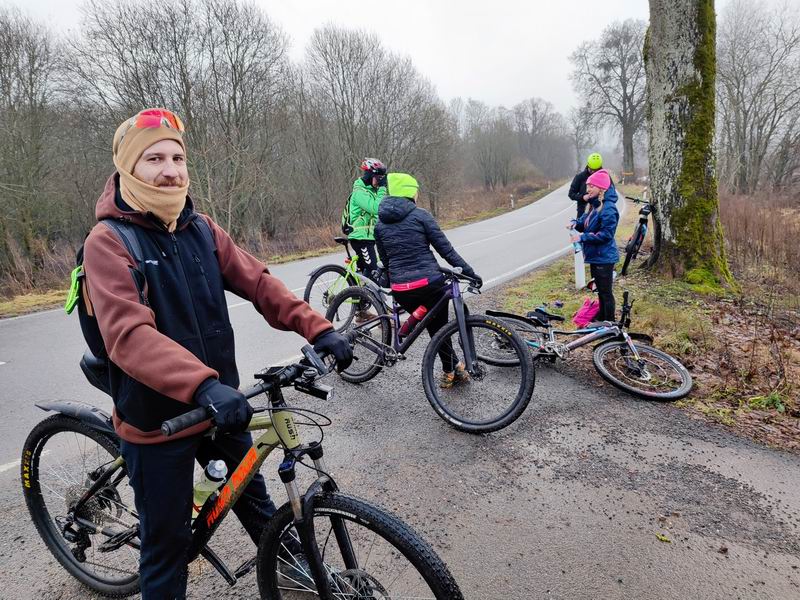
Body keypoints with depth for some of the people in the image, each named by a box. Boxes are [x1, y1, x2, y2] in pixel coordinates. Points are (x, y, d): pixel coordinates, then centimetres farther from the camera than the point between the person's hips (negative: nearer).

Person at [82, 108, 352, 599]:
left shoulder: (201, 229, 2)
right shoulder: (107, 242, -15)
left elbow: (257, 281, -5)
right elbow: (129, 334, -29)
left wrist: (318, 328, -18)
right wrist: (203, 386, -44)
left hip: (221, 404, 6)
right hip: (156, 420, -5)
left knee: (253, 496, 25)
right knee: (168, 541, 10)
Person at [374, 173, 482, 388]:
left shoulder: (380, 224, 10)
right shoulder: (420, 215, -4)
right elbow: (445, 248, -6)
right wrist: (469, 272, 0)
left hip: (400, 288, 4)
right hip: (429, 283, -4)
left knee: (434, 327, 21)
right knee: (440, 326, 17)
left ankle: (451, 370, 28)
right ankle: (452, 369, 25)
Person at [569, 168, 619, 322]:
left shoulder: (608, 208, -21)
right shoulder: (595, 205, 9)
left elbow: (606, 234, -25)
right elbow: (586, 222, 18)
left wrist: (582, 237, -25)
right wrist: (576, 223, -4)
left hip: (604, 258, -10)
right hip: (595, 256, 10)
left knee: (606, 293, 1)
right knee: (600, 291, 20)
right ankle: (601, 320, 34)